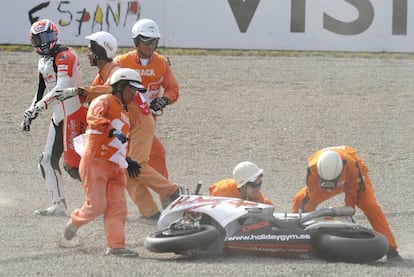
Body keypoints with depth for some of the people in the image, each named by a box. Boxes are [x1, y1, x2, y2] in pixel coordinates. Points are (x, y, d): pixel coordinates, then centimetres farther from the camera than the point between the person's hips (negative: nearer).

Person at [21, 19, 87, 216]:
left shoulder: (64, 57, -14)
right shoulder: (44, 62, 16)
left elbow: (62, 87, -25)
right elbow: (43, 90, 25)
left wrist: (38, 107, -31)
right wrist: (30, 114, 19)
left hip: (73, 114, -10)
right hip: (58, 116, 10)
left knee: (72, 164, -13)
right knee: (48, 161, 6)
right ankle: (59, 205, 10)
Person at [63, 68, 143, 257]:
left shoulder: (124, 114, 25)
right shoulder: (104, 101, -4)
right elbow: (93, 117, -26)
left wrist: (127, 160, 23)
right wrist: (112, 131, -39)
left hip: (115, 167, 8)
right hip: (95, 162, -8)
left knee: (118, 207, -4)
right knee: (97, 205, -8)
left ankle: (116, 245, -5)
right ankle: (75, 222, 20)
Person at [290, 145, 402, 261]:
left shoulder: (351, 163, -42)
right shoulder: (313, 168, -37)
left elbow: (353, 191, -26)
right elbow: (310, 195, -27)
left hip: (353, 179, -3)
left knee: (370, 205, -25)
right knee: (299, 200, -14)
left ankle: (391, 248, -24)